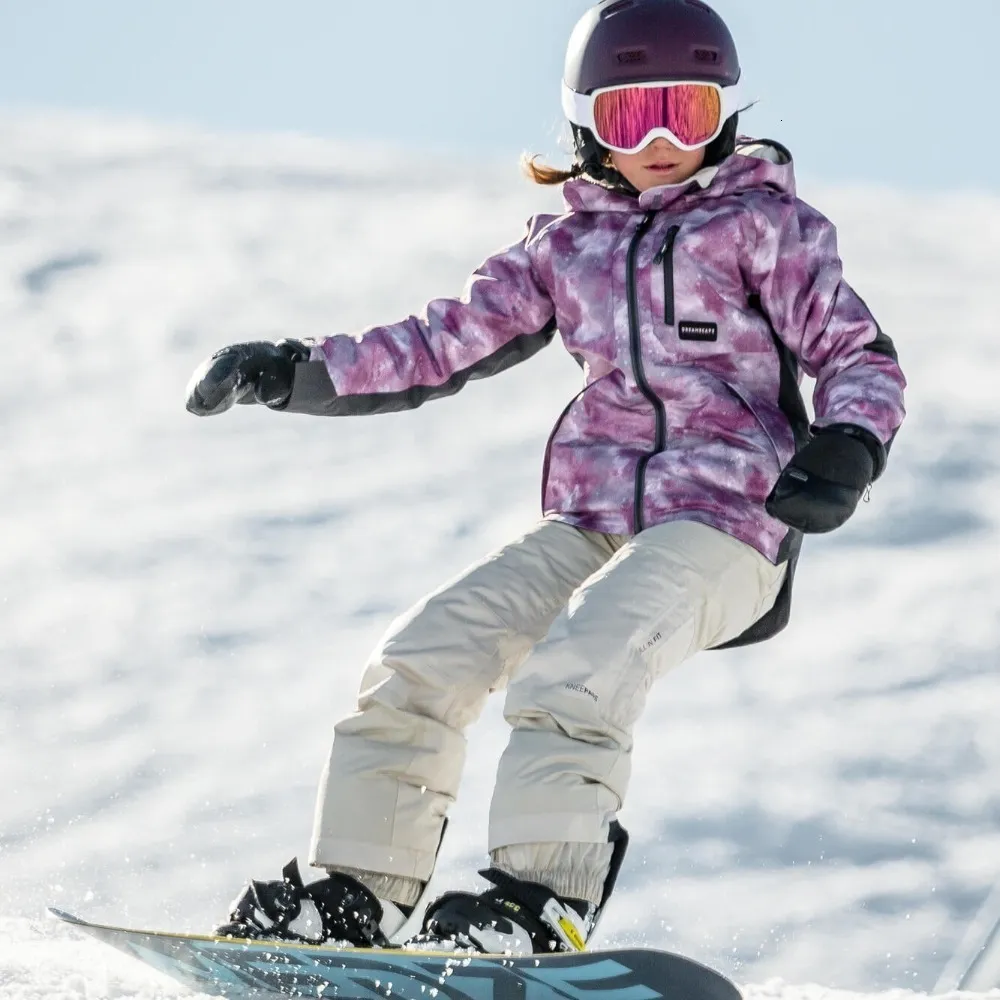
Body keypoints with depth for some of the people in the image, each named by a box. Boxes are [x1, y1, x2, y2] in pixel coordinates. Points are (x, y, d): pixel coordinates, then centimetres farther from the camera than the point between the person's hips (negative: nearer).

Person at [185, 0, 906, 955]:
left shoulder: (764, 227, 4)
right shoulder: (566, 248, 17)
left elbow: (859, 354, 0)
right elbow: (444, 343, 18)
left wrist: (847, 447, -22)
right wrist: (296, 373, 7)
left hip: (723, 524, -5)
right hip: (593, 518, 5)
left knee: (571, 672, -30)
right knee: (423, 655, -11)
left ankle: (542, 899, -35)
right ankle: (356, 892, -4)